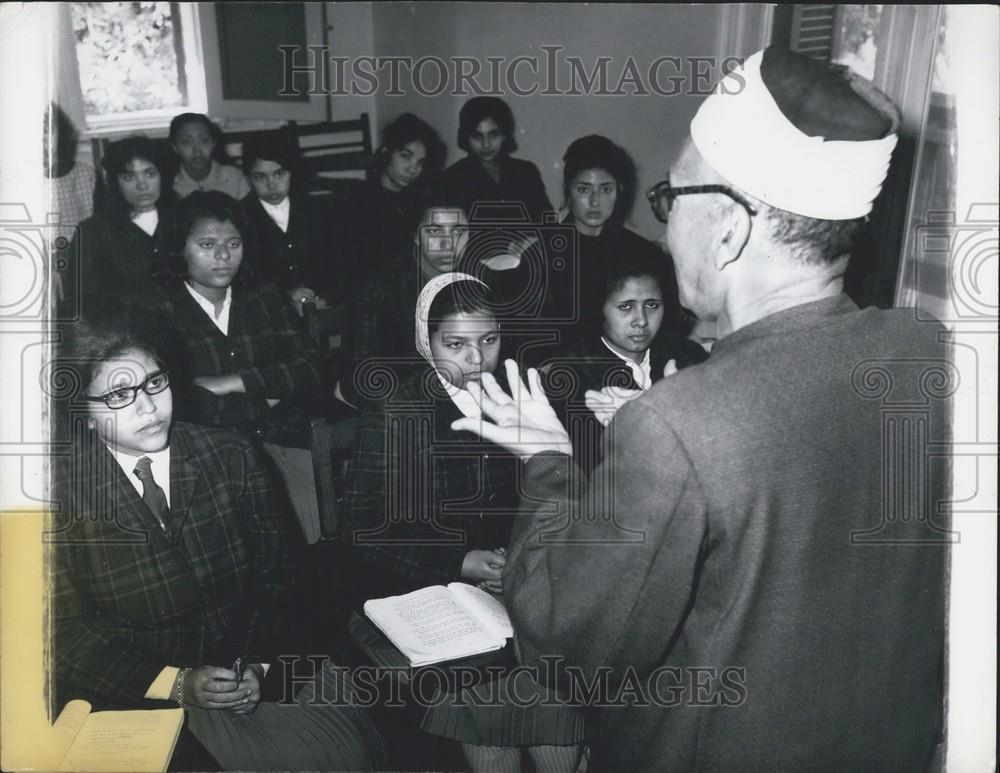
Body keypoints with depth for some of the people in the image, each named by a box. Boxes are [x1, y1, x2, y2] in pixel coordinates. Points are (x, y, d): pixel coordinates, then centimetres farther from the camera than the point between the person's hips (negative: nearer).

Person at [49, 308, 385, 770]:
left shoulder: (231, 458, 2)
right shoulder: (62, 495, -5)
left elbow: (273, 578, 6)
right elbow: (69, 635, -4)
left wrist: (258, 666, -11)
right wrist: (177, 684, -16)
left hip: (256, 674, 4)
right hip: (141, 694, -3)